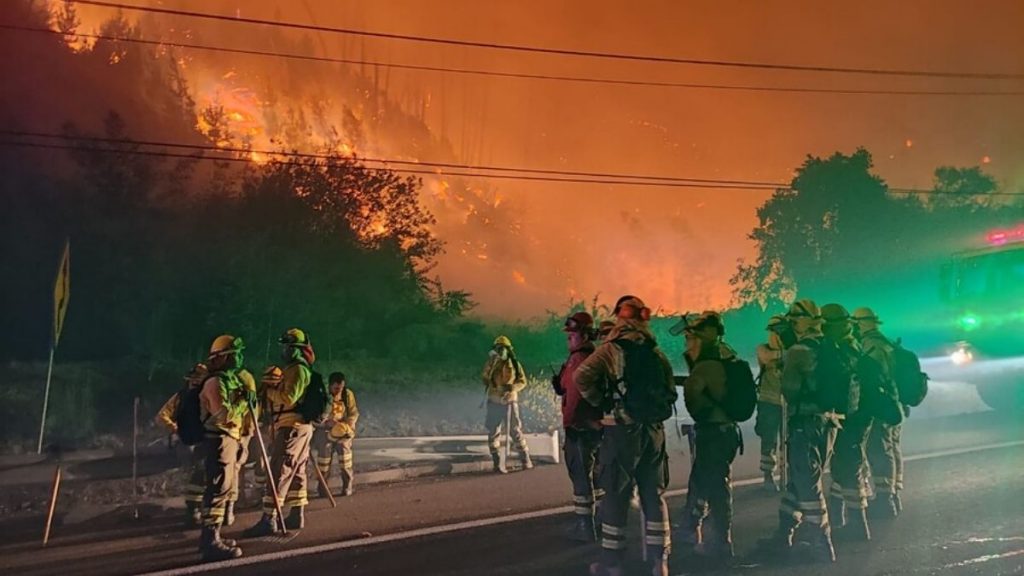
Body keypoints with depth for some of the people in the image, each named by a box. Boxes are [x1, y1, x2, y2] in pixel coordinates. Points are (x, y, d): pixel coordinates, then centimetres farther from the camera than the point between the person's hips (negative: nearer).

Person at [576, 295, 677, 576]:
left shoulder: (612, 348, -7)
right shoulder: (656, 352, 10)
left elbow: (582, 376, -19)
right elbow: (671, 392, 12)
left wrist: (601, 402, -6)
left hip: (622, 429, -5)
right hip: (654, 429, 5)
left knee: (616, 495, 4)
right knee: (654, 494, 12)